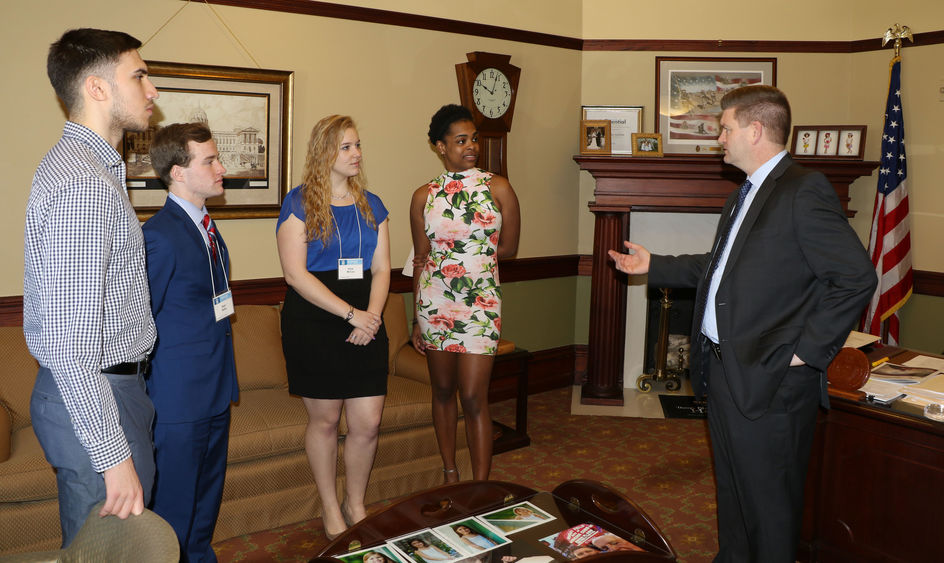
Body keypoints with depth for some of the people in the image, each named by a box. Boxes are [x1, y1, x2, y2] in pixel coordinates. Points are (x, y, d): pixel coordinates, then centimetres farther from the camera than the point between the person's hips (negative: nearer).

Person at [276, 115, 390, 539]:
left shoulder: (371, 205, 12)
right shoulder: (299, 203, -3)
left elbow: (381, 268, 10)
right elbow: (296, 273, -11)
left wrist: (371, 314, -9)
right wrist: (350, 314, -17)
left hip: (365, 324, 4)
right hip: (314, 324, -4)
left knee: (368, 422, 3)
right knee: (324, 419, 7)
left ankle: (356, 504, 26)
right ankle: (330, 508, 27)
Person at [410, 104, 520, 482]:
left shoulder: (498, 188, -1)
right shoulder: (423, 196, 3)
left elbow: (509, 248, 2)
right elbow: (420, 259, 7)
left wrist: (448, 255, 1)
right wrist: (416, 319, 7)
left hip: (480, 304, -2)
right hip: (434, 303, 3)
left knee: (474, 398, -4)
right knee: (443, 391, 12)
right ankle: (450, 474, 29)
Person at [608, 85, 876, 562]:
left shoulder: (804, 191, -15)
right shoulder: (744, 195, 15)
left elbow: (857, 277, -20)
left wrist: (809, 349, -18)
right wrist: (653, 265, 23)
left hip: (770, 379, -9)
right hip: (724, 371, 9)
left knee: (768, 503, 6)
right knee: (731, 491, 23)